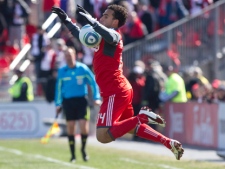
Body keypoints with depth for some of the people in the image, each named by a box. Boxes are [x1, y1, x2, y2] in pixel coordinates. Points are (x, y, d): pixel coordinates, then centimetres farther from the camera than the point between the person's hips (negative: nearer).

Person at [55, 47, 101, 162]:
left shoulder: (83, 68, -1)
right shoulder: (62, 71, 4)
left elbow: (93, 82, 2)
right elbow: (58, 88, 11)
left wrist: (97, 98, -6)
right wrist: (58, 104, 7)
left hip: (81, 100, -2)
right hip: (68, 101, 2)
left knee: (84, 126, -10)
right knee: (70, 127, 1)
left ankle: (83, 149, 14)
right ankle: (73, 154, 10)